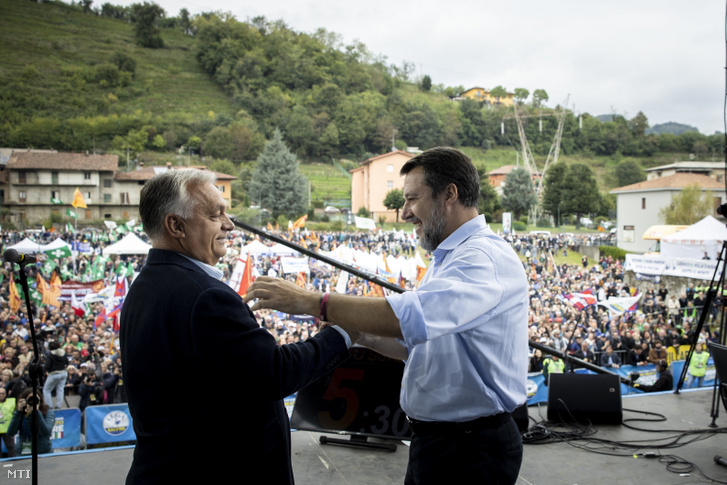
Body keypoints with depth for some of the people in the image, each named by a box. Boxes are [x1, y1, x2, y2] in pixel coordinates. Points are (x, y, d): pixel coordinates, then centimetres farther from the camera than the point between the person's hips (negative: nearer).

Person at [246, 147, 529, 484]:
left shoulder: (485, 257, -20)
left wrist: (311, 301, -29)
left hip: (471, 453, -9)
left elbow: (412, 316, -35)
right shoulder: (446, 260, 14)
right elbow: (417, 343, 18)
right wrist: (362, 335, 1)